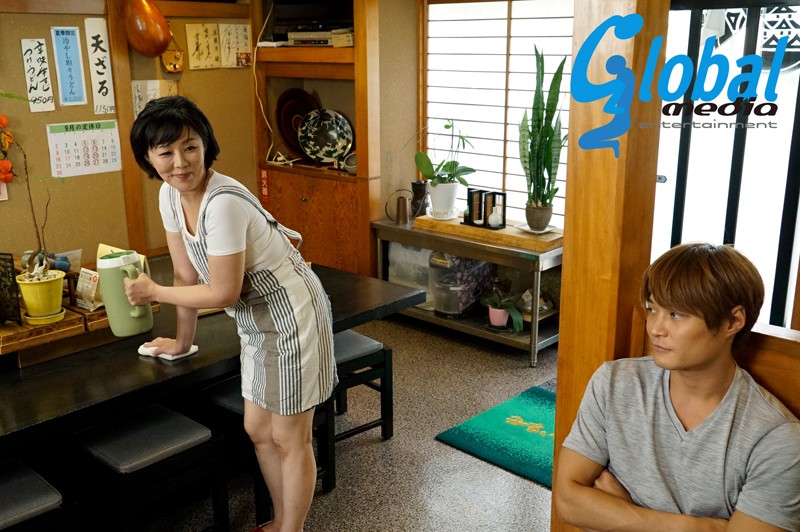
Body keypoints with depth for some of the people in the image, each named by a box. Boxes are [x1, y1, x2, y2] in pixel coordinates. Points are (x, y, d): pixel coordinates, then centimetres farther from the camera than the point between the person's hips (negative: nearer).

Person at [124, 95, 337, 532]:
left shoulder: (223, 203, -29)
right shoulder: (170, 194, -3)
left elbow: (224, 293, -22)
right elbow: (186, 274, 7)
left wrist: (152, 292, -9)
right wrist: (183, 341, 14)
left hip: (291, 313, -9)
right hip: (255, 319, 9)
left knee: (289, 438, 5)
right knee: (257, 429, 19)